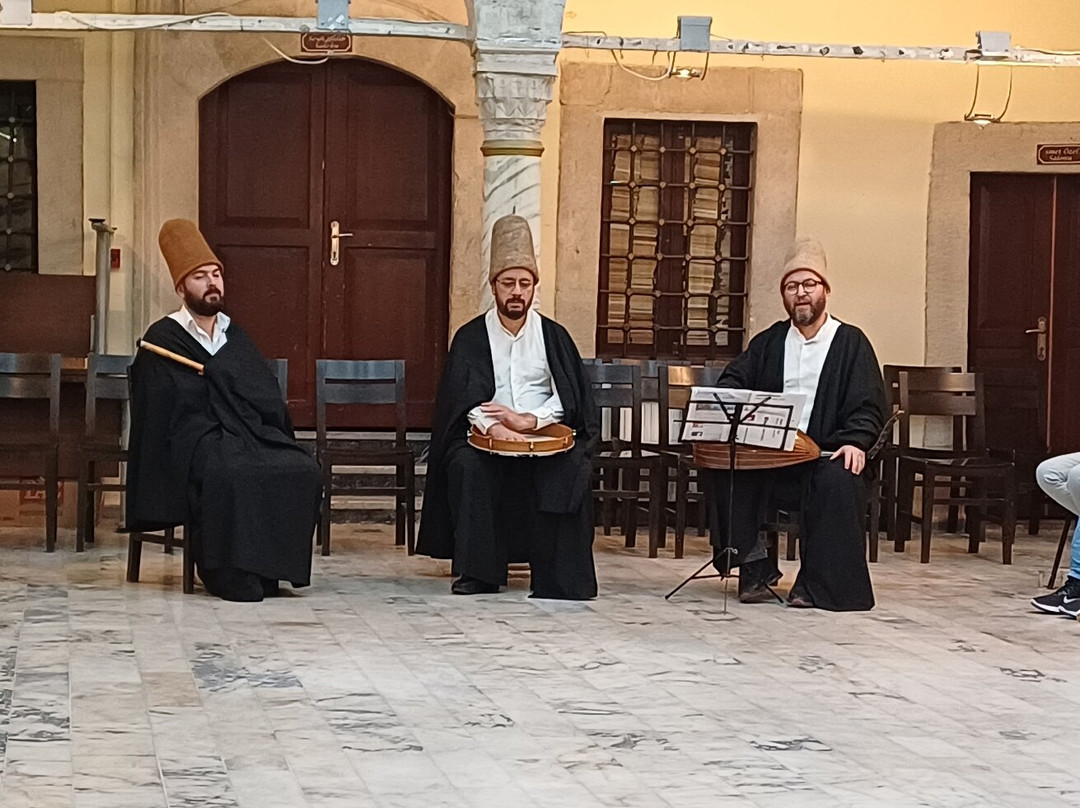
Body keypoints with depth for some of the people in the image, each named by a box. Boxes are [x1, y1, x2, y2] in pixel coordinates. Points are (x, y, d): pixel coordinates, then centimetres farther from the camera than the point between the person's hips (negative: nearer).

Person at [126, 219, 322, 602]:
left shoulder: (234, 337, 21)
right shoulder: (163, 338, 4)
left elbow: (269, 399, 13)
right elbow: (173, 408, -7)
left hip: (251, 434, 6)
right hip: (195, 441, -5)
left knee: (303, 470, -23)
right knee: (230, 474, -38)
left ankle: (271, 568, -18)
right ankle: (232, 574, -32)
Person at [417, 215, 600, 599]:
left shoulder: (553, 336, 9)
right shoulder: (471, 337, 6)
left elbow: (568, 396, -1)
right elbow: (465, 397, -6)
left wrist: (528, 420, -20)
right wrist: (494, 427, -27)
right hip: (486, 437, 0)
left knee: (573, 468, -29)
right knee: (467, 465, -32)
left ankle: (559, 576, -23)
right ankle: (477, 573, -25)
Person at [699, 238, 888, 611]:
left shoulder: (851, 342, 7)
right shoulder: (769, 342, 18)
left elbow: (868, 407, 0)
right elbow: (732, 382, 12)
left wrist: (855, 441, -21)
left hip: (825, 455, -3)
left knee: (840, 481, -37)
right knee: (719, 466, -25)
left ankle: (817, 584, -24)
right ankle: (754, 569, -17)